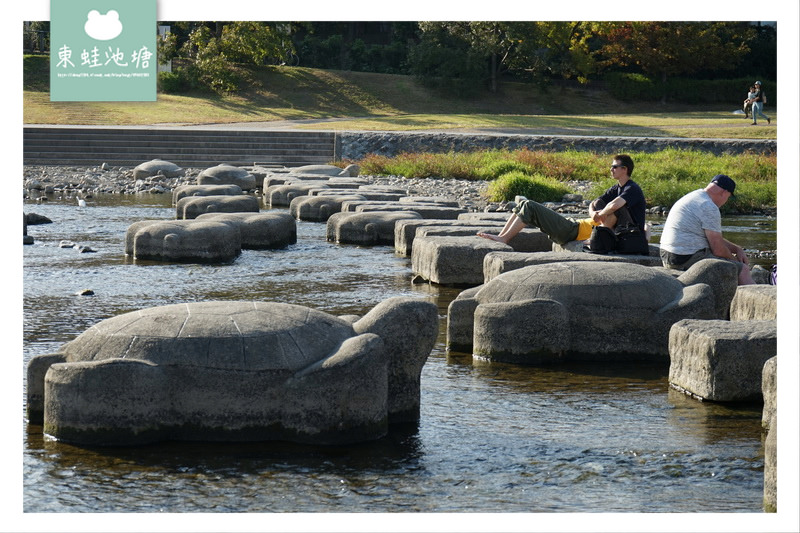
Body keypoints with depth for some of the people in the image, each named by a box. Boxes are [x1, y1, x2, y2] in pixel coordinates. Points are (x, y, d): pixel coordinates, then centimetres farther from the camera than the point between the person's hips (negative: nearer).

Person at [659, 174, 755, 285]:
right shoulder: (710, 208, -15)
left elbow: (715, 239, 25)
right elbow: (718, 249, -15)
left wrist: (737, 249, 16)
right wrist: (734, 260, 3)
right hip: (690, 259, -11)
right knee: (743, 270, -7)